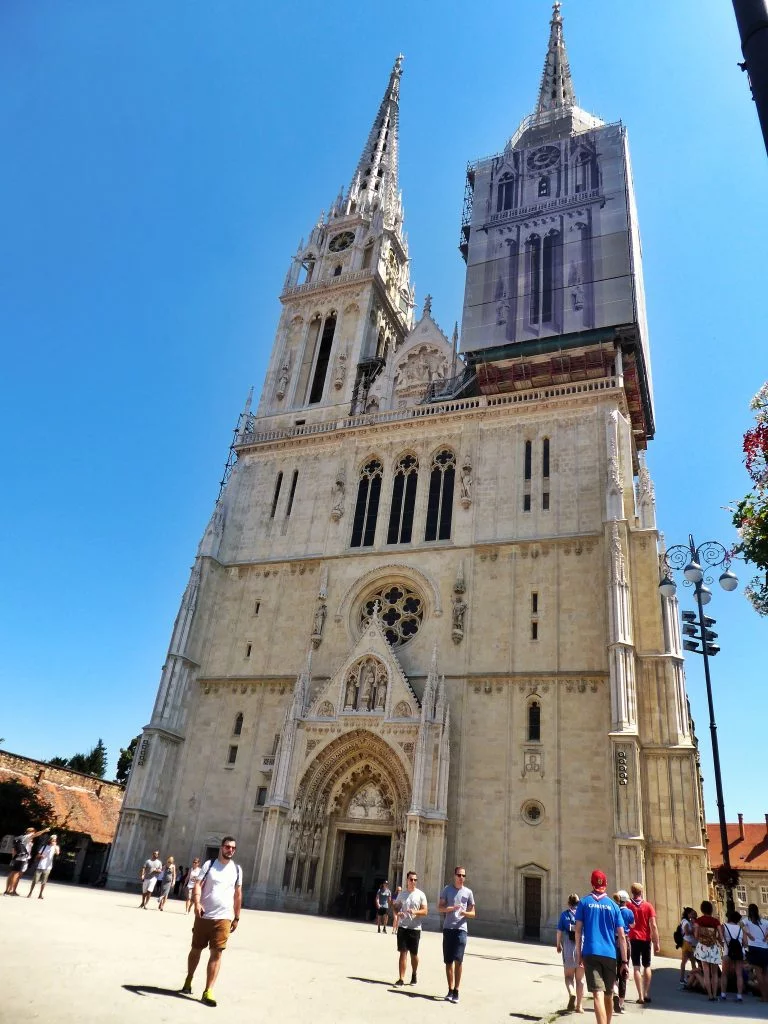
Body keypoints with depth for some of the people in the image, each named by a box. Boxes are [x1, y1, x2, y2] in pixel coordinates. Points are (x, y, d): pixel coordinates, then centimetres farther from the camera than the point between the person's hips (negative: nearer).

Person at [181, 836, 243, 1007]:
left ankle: (208, 991, 3)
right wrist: (197, 903, -27)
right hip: (204, 916, -1)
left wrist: (237, 917, 11)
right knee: (196, 949, 15)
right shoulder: (209, 864, -3)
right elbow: (197, 885, -10)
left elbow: (238, 894, 11)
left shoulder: (237, 869, 5)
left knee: (216, 953, -3)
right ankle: (189, 980, 38)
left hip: (224, 918, 1)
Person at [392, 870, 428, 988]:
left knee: (414, 953, 10)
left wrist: (415, 912, -22)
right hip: (402, 927, 1)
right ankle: (401, 979, 3)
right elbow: (396, 907, 12)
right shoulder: (402, 894, 5)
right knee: (403, 952, -2)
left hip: (415, 928, -1)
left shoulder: (420, 895, -2)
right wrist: (398, 913, -11)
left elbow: (425, 911, -5)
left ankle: (414, 975, 32)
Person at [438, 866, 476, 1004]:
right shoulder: (447, 889, 4)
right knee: (448, 961, 6)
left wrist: (465, 912, -13)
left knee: (458, 960, -9)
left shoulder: (468, 892, 6)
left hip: (461, 929, -1)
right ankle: (450, 990, 17)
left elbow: (473, 913, 9)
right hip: (448, 928, 1)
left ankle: (456, 990, 0)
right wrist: (452, 908, -17)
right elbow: (440, 907, 2)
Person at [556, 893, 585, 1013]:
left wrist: (558, 945, 14)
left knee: (569, 976, 12)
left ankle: (572, 994, -15)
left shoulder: (564, 914, -3)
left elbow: (559, 931, -1)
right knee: (580, 978, 15)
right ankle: (579, 1006, 17)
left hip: (569, 949, -2)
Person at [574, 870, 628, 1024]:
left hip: (590, 953, -2)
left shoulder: (584, 902, 5)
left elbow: (578, 930, 1)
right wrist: (624, 961, 8)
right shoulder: (613, 905, 8)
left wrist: (579, 954, 6)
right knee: (608, 994, 19)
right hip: (610, 954, 3)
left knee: (598, 994, -10)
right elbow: (621, 936, 4)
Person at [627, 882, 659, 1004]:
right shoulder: (648, 906, -3)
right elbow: (653, 926, -7)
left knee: (637, 967, 2)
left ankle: (641, 996, -3)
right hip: (646, 939, 1)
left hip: (634, 939, -1)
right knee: (647, 966, 16)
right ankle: (647, 994, 14)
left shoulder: (628, 905, -1)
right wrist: (656, 942, -1)